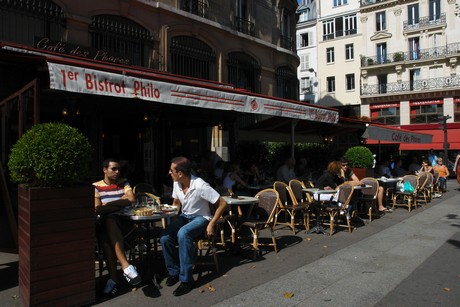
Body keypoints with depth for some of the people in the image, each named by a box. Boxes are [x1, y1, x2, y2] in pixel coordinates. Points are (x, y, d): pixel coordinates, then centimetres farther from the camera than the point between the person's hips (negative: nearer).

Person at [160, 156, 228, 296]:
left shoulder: (200, 185, -24)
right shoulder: (177, 183, -3)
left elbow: (222, 204, -20)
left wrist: (211, 225, -19)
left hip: (200, 218, -6)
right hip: (184, 216, 6)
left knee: (183, 234, -36)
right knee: (164, 238, -20)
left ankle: (186, 279, -25)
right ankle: (174, 272, 2)